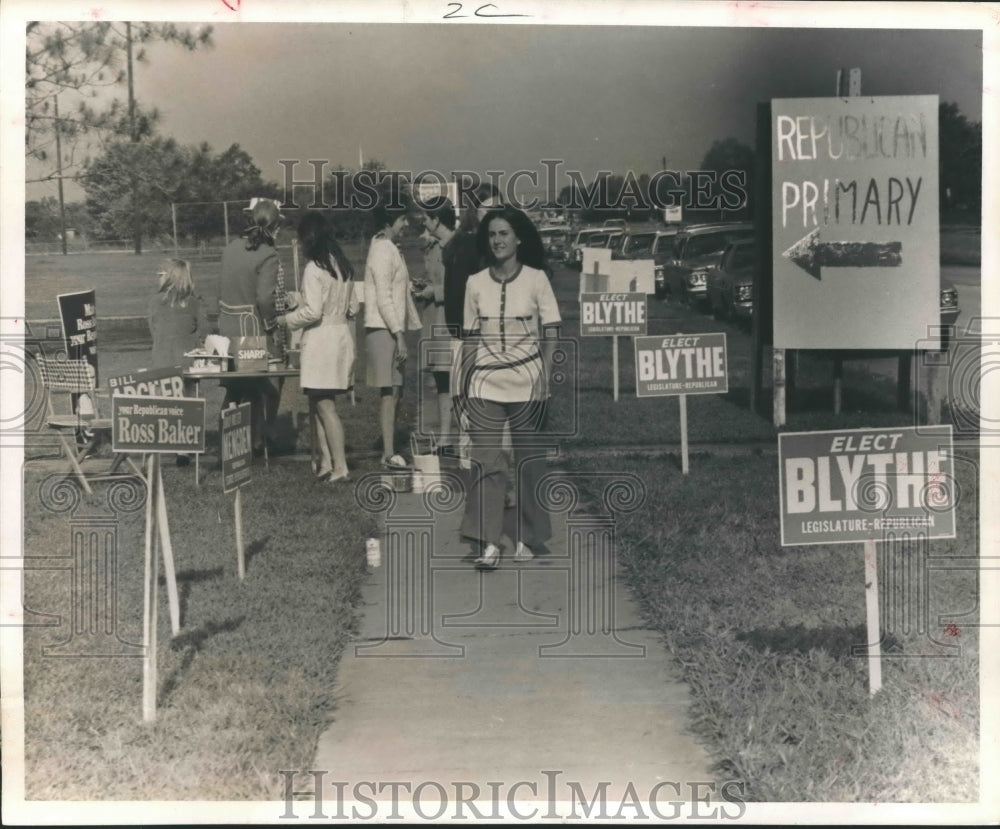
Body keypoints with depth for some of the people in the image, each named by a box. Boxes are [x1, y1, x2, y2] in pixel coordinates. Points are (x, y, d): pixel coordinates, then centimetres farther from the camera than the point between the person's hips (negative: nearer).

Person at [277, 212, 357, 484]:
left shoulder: (314, 268, -14)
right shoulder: (343, 266, 10)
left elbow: (312, 311, -18)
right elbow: (352, 307, 15)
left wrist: (285, 319, -4)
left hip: (321, 340, -8)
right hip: (342, 335, 8)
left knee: (325, 406, -3)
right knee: (317, 404, 15)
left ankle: (339, 467, -3)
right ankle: (325, 462, 16)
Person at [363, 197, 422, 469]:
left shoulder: (389, 248, 18)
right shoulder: (383, 250, -13)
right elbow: (384, 298, -19)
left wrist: (408, 328, 17)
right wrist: (399, 335, -20)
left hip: (393, 329, 10)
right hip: (383, 330, -10)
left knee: (394, 391, 10)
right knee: (389, 392, -10)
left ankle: (390, 451, 15)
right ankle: (389, 454, -9)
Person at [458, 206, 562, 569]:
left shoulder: (536, 279, 0)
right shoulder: (475, 283, 6)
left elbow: (550, 334, 0)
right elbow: (470, 338, 10)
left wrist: (545, 380, -8)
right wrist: (463, 382, 7)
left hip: (526, 382, -1)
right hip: (485, 384, 2)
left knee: (528, 460, 3)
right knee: (486, 461, -6)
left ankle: (525, 538, 14)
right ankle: (488, 542, -6)